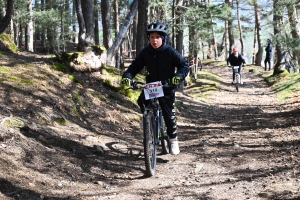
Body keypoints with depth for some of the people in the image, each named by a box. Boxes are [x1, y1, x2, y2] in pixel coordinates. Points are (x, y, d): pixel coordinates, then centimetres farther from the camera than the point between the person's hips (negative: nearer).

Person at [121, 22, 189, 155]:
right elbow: (135, 66, -9)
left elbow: (184, 65, -13)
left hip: (167, 86, -3)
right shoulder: (145, 52, -6)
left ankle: (173, 139, 15)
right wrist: (127, 77, -28)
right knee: (141, 100, -23)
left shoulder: (170, 52, -14)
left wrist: (179, 76, -32)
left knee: (168, 113, -5)